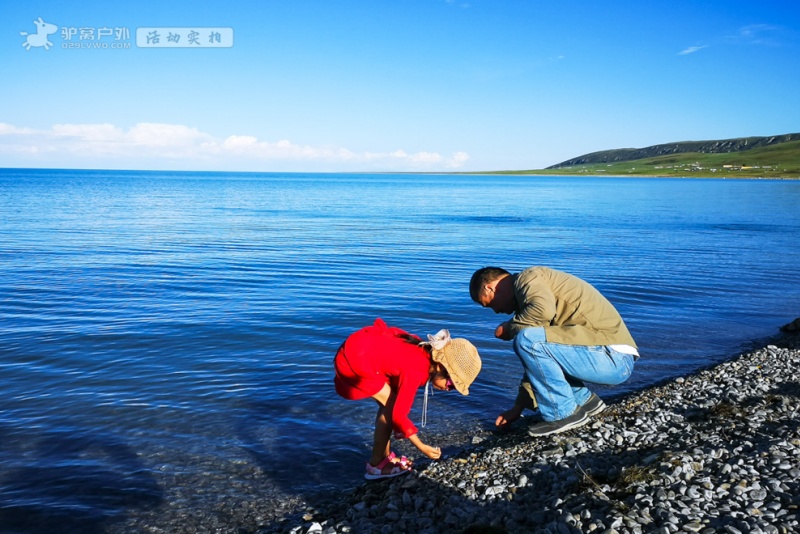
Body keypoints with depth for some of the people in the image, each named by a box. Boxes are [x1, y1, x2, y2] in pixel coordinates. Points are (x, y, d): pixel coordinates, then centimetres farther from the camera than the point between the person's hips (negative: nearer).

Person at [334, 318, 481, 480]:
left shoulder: (424, 351, 0)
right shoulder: (416, 372, -24)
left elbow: (391, 330, 10)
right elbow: (398, 413, -19)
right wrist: (422, 447, -13)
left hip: (363, 346, 9)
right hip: (354, 360, -9)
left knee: (390, 403, 10)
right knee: (391, 407, -6)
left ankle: (385, 456, 19)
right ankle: (376, 465, 4)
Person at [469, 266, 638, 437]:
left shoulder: (527, 277, -6)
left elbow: (544, 309, -30)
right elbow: (535, 360, 22)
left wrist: (510, 328, -10)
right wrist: (517, 408, 23)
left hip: (612, 358, -10)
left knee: (527, 340, -21)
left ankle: (564, 413, -8)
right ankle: (585, 400, 18)